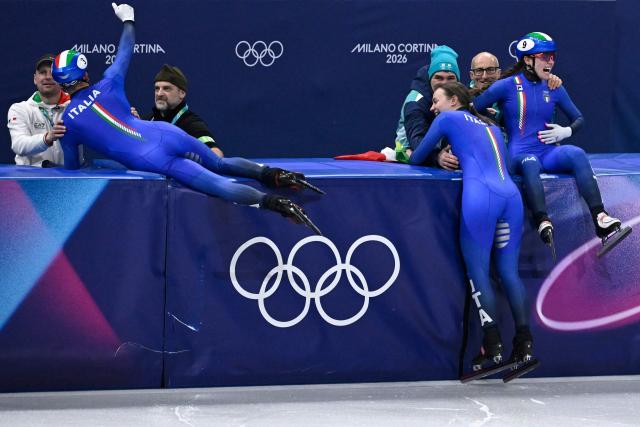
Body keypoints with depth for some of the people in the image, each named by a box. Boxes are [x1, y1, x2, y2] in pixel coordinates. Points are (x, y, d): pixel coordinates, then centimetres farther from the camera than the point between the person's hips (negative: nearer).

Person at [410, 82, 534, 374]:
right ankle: (524, 344, -1)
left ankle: (492, 347, -9)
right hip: (511, 195, 6)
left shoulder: (448, 118, 14)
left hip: (480, 196, -6)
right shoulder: (491, 126, 31)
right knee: (509, 271, 7)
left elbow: (417, 158, 19)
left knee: (478, 271, -2)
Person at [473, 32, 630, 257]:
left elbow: (578, 118, 21)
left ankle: (601, 221, -42)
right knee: (529, 164, -40)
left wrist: (566, 131, 2)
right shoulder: (508, 86, 2)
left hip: (548, 152, 4)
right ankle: (543, 224, -58)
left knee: (577, 154, -30)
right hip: (519, 154, -3)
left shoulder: (554, 88, 13)